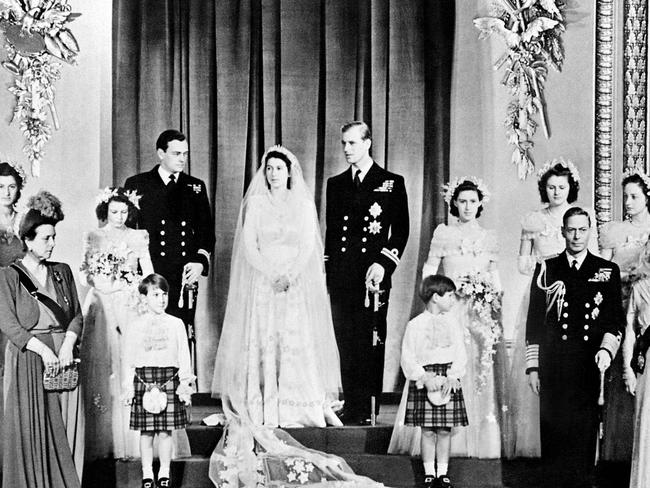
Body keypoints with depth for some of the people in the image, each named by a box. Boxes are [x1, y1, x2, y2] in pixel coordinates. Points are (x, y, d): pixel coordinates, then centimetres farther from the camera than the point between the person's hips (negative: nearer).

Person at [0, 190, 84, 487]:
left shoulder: (62, 272, 13)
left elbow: (77, 315, 9)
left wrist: (68, 344, -10)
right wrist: (43, 349, -17)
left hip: (63, 355, 4)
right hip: (27, 359, -4)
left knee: (64, 431, 1)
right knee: (31, 431, -3)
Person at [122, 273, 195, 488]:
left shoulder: (176, 324, 5)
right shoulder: (135, 327, 4)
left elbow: (184, 356, 6)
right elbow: (128, 359, 7)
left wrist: (185, 383, 1)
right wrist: (128, 387, 3)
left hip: (169, 380, 0)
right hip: (144, 380, 0)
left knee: (165, 431, 3)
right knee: (146, 432, 4)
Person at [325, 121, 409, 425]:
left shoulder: (391, 183, 5)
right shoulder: (335, 184, 17)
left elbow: (401, 231, 2)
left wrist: (383, 264, -10)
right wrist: (328, 268, 11)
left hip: (373, 274, -4)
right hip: (340, 276, 4)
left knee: (371, 343, -5)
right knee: (346, 345, 2)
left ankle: (368, 411, -1)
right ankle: (351, 409, 6)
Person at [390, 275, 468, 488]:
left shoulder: (451, 322, 7)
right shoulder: (415, 324, -1)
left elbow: (460, 353, 4)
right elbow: (408, 358, -3)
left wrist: (452, 377, -10)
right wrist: (425, 378, -14)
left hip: (449, 379, 2)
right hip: (424, 379, -2)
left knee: (445, 430, 3)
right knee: (427, 430, -1)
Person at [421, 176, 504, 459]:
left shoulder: (488, 237, 13)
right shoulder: (443, 233, 6)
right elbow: (428, 274, 5)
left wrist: (491, 288, 0)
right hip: (450, 310, -2)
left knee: (482, 371, -4)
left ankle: (483, 440, -1)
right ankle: (451, 440, -6)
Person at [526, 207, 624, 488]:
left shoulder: (607, 271, 9)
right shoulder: (546, 270, 9)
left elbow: (616, 320, 9)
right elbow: (534, 321, 8)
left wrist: (606, 349, -9)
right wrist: (533, 366, 3)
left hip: (589, 368, 0)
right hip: (553, 367, 0)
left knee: (585, 432, 0)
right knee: (553, 430, -1)